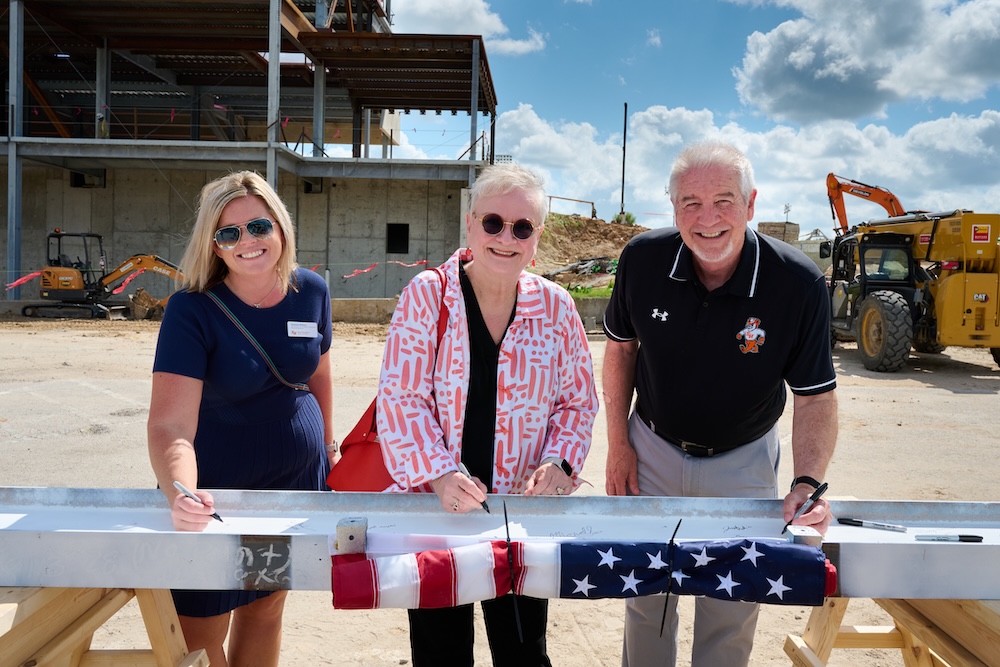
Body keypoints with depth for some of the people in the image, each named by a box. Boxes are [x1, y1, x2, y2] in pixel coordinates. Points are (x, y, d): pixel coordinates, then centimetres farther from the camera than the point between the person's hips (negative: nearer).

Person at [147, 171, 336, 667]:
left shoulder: (310, 292, -7)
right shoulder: (192, 310, -21)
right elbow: (170, 425, -30)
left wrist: (327, 442, 16)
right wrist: (180, 496, -47)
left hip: (299, 478, 4)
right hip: (216, 492, -3)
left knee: (265, 611, 19)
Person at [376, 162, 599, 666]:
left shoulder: (555, 307, 0)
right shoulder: (425, 295, -7)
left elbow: (578, 401, 7)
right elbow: (400, 398, -9)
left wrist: (558, 461, -9)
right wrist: (439, 475, -20)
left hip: (525, 512, 2)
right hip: (435, 507, -1)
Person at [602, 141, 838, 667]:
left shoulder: (800, 284, -23)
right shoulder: (642, 258, -17)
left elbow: (815, 395, -13)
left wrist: (808, 483, -28)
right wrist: (618, 443, -2)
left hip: (742, 464, -1)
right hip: (653, 450, 2)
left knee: (732, 612, 15)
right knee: (645, 596, 18)